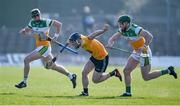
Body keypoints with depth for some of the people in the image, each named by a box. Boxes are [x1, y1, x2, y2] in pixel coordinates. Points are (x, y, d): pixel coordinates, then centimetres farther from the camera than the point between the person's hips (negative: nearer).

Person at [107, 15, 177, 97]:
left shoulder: (135, 29, -25)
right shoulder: (122, 30, 0)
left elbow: (150, 36, -31)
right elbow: (112, 39, 2)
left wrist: (144, 47, -40)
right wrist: (110, 43, -21)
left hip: (144, 53, -8)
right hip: (136, 53, 8)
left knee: (146, 77, -6)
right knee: (126, 71, 2)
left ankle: (168, 71, 3)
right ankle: (128, 92, 11)